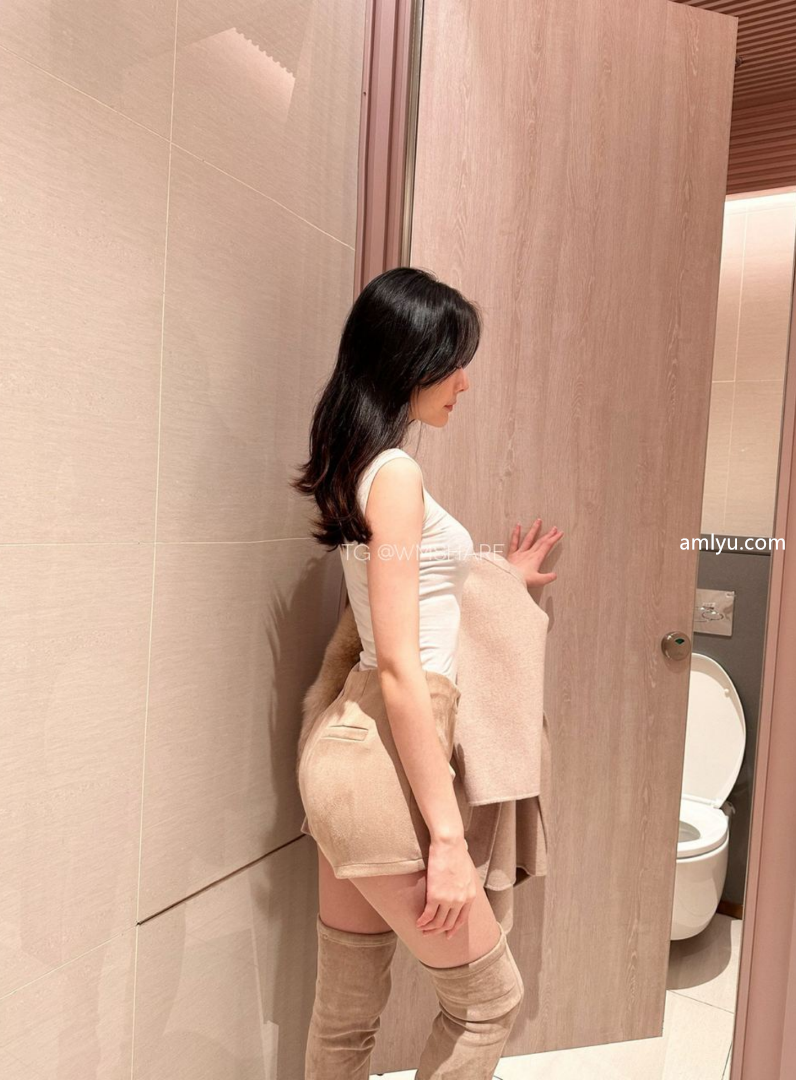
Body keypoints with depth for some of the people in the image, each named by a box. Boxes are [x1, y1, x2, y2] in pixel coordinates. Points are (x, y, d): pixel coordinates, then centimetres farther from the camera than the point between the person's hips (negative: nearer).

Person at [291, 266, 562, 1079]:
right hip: (379, 763, -9)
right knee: (490, 996, 13)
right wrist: (447, 835, -15)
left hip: (350, 747, 9)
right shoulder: (395, 473, -15)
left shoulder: (360, 468, 14)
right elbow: (400, 667, -19)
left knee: (346, 1012, 21)